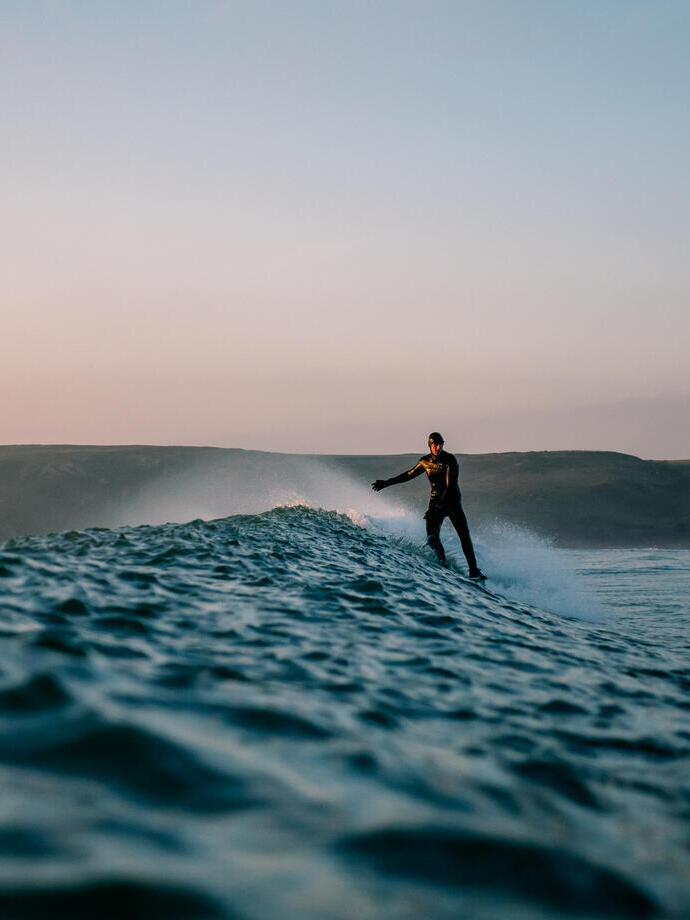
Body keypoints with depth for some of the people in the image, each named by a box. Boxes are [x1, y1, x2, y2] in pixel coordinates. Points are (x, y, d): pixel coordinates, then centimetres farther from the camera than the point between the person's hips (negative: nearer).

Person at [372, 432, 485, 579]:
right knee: (432, 538, -15)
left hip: (452, 500, -3)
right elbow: (409, 475, 18)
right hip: (436, 502, 3)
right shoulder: (425, 461, 4)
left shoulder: (450, 460, -12)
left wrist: (437, 503, -29)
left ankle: (474, 570, -8)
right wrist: (387, 483, 19)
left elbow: (450, 485, -20)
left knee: (464, 535, -12)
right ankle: (442, 559, 10)